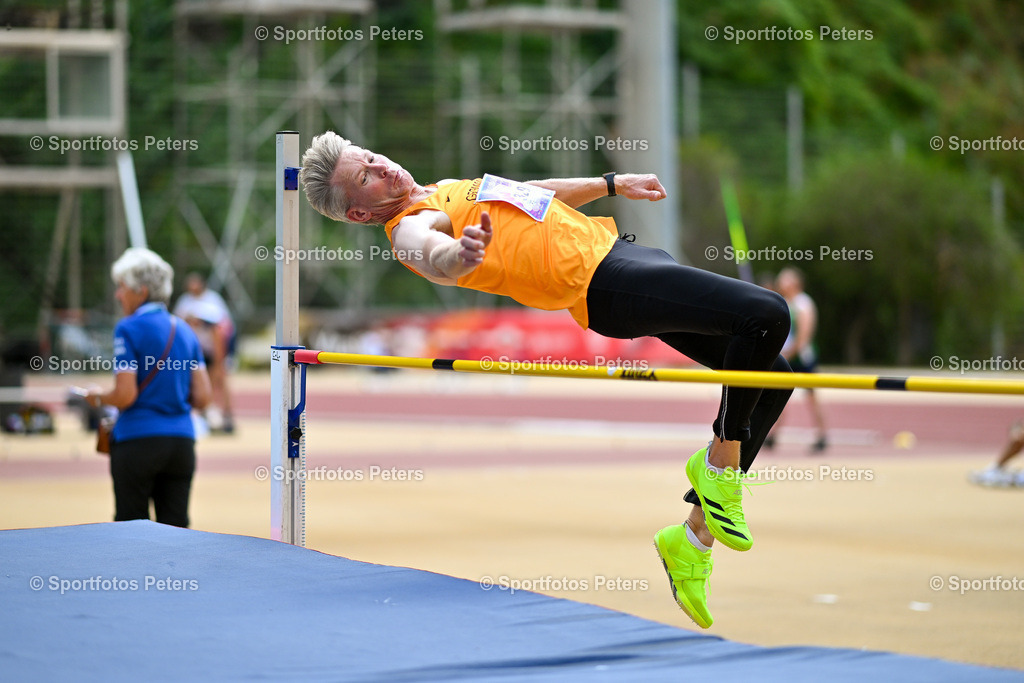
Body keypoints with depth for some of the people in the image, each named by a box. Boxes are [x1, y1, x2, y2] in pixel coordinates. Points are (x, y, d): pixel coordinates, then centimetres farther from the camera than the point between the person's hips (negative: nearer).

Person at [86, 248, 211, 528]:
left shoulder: (128, 329, -7)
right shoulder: (184, 330, 11)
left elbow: (125, 395, -14)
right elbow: (202, 397, 8)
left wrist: (98, 398, 5)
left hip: (138, 440, -5)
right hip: (182, 440, 5)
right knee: (175, 525, 5)